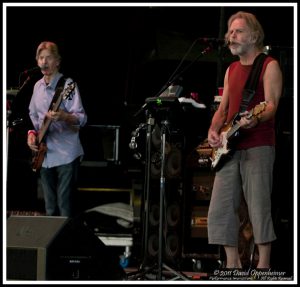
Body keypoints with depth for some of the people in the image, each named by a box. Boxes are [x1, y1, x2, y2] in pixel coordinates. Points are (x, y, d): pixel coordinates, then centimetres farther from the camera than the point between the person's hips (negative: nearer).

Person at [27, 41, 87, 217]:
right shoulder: (38, 86, 12)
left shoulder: (67, 85, -9)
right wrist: (32, 133, 6)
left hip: (66, 155, -7)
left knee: (65, 207, -10)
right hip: (45, 155, 7)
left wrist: (63, 117, -35)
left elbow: (81, 118, -15)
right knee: (50, 208, 12)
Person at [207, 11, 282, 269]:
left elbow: (271, 105, -11)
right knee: (220, 209, 1)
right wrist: (214, 130, 2)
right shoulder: (231, 70, 20)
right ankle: (232, 264, 9)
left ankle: (264, 265, -5)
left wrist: (255, 119, -31)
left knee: (259, 208, -9)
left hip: (258, 146, -7)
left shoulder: (269, 66, -1)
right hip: (229, 148, 7)